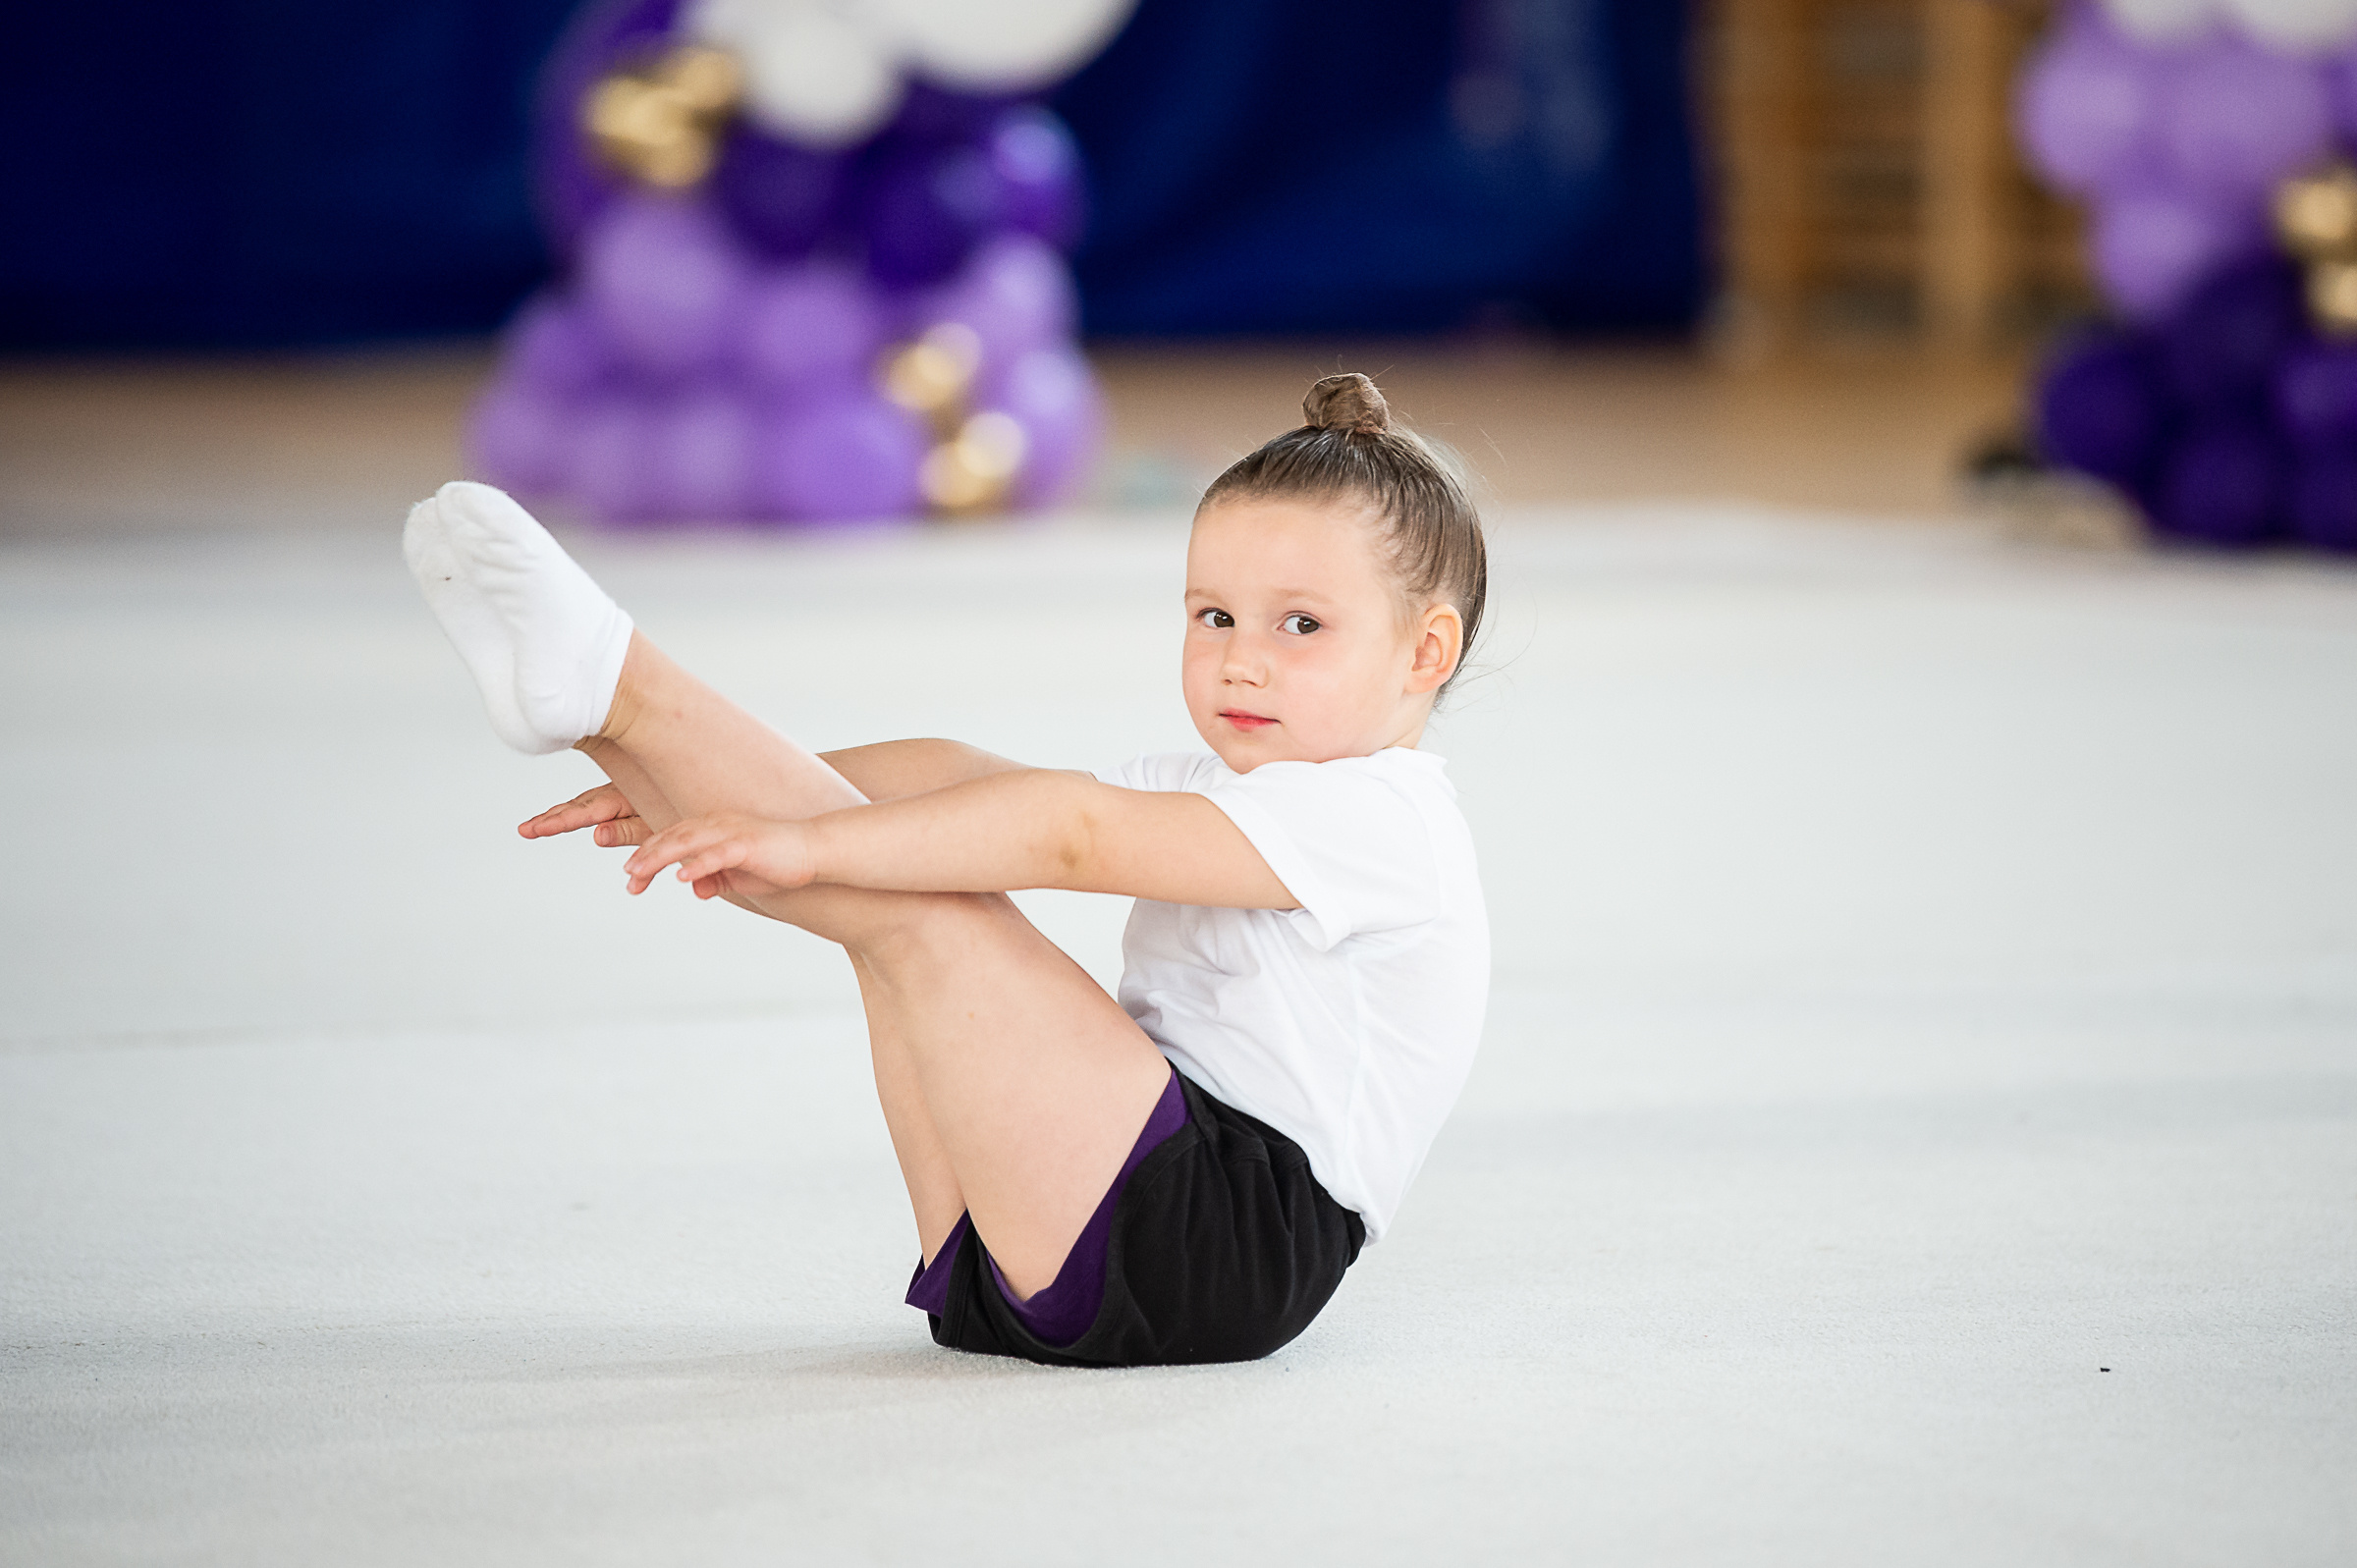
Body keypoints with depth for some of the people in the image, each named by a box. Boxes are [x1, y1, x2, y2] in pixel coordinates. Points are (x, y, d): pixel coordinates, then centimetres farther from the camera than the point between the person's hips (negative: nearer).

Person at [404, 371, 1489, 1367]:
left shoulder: (1377, 813, -9)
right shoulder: (1212, 795, 24)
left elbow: (1071, 834, -20)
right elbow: (961, 780, 14)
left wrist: (811, 843, -25)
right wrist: (718, 794, 3)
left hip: (1210, 1244, -9)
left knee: (923, 915, -18)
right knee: (911, 834, 5)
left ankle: (610, 683, -12)